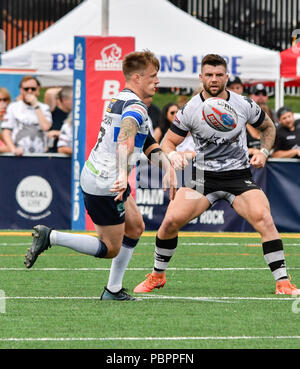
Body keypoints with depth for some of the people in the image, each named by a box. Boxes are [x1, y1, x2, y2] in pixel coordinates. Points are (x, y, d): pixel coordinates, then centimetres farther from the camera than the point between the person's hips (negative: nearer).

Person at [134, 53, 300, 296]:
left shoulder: (244, 105, -5)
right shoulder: (190, 110, -7)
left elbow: (268, 127, 14)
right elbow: (168, 141, 2)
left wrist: (264, 152, -3)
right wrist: (173, 155, -21)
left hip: (239, 176, 0)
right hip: (204, 176, 0)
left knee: (264, 219, -24)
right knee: (170, 221, -15)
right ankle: (157, 276, 9)